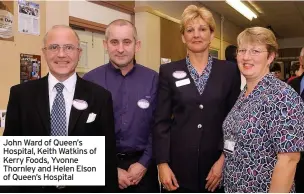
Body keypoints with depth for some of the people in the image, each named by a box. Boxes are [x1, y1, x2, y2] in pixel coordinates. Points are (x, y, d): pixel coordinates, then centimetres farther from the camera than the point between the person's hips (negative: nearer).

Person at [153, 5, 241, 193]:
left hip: (216, 163, 1)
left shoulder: (229, 70, 2)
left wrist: (224, 159, -5)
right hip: (179, 163, 0)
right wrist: (162, 163, -6)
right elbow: (161, 121, -1)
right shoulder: (169, 71, 1)